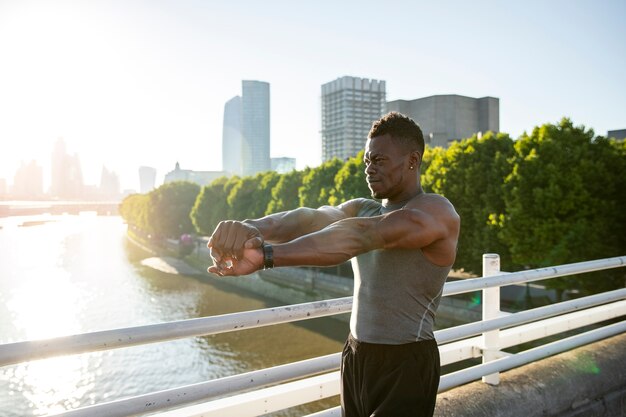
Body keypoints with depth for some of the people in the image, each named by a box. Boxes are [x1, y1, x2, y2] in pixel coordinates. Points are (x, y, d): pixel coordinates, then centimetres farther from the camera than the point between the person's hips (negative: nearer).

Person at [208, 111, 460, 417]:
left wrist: (266, 255, -41)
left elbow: (360, 235, -32)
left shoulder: (435, 211, -14)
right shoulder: (361, 209, 7)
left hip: (406, 366, -5)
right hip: (355, 356, 6)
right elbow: (310, 218, -13)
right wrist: (252, 227, -34)